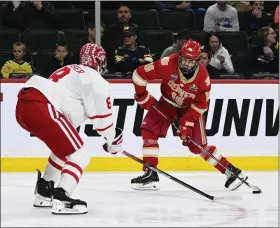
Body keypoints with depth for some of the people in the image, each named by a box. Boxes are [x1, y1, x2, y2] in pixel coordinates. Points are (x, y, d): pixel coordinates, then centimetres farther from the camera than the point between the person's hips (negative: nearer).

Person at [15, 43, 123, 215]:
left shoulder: (71, 72, 32)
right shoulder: (96, 81, 5)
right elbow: (102, 117, 6)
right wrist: (114, 140, 22)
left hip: (23, 104, 10)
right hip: (41, 108, -9)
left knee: (63, 148, 29)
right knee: (79, 155, -3)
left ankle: (44, 191, 35)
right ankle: (61, 200, -17)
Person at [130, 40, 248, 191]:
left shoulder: (203, 77, -27)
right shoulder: (168, 64, -31)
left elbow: (201, 104, -16)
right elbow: (140, 74, -24)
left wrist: (187, 122, -22)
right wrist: (143, 96, -17)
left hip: (191, 108, -2)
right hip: (168, 103, 2)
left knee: (198, 145, -5)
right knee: (149, 129, -17)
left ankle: (231, 171, 9)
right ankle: (150, 174, -13)